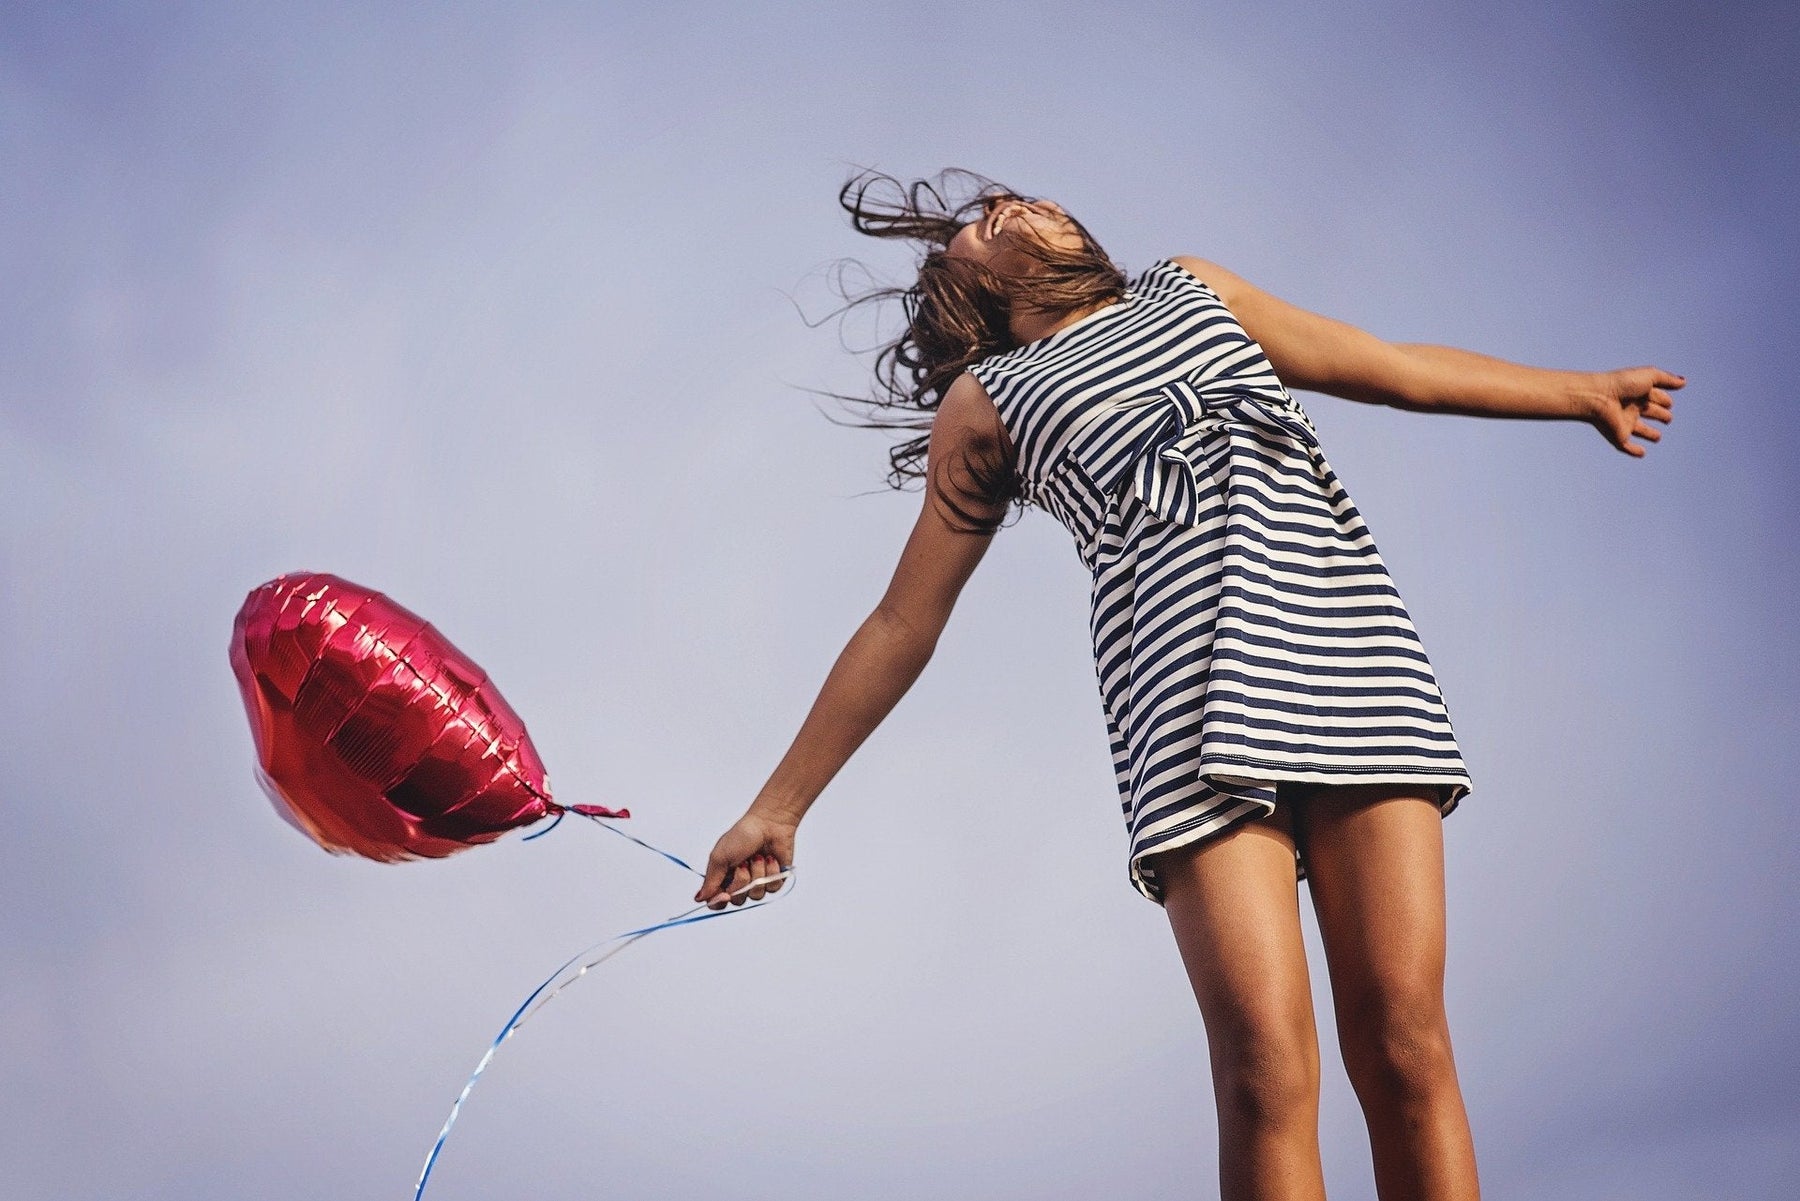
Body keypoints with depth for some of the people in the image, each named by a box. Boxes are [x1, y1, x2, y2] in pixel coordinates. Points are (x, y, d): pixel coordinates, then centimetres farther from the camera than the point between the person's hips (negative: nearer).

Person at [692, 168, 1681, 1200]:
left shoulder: (1192, 289, 30)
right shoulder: (985, 403, 21)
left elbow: (1395, 368, 35)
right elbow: (902, 624, 22)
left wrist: (1581, 392, 36)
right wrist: (779, 807, 20)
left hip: (1349, 642, 2)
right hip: (1190, 688, -2)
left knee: (1405, 1047, -9)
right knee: (1266, 1069, -16)